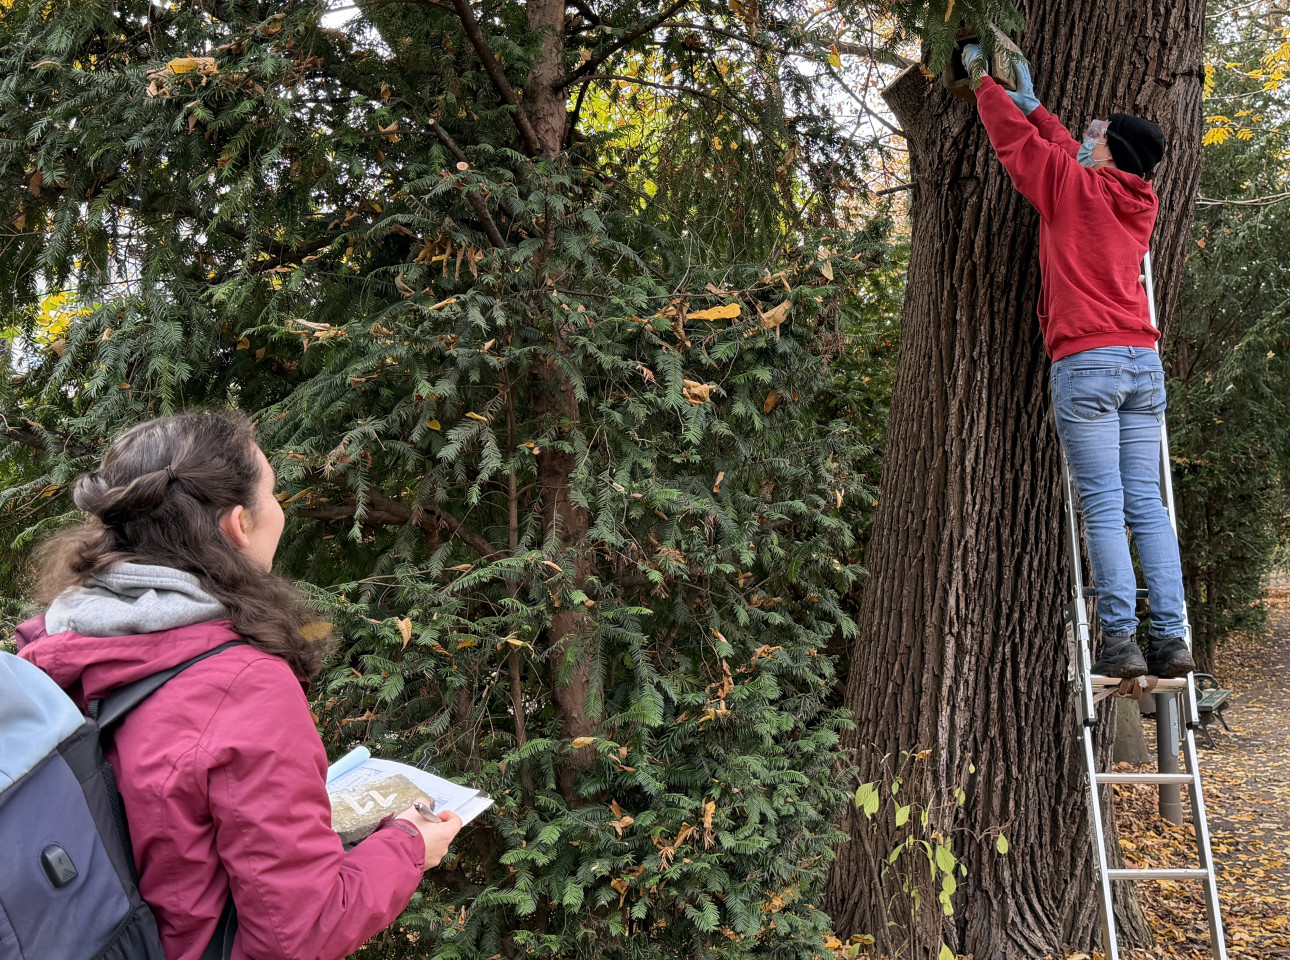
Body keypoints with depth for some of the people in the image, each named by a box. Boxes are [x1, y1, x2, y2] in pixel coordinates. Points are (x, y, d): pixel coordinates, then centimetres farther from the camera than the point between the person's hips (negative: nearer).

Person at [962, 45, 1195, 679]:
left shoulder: (1071, 186, 1)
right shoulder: (1141, 203, 19)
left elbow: (1016, 140, 13)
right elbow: (1072, 157, 35)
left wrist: (982, 79, 30)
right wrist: (1033, 103, 47)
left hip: (1086, 362, -6)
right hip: (1144, 363, 6)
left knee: (1102, 506, -8)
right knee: (1146, 504, 4)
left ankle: (1120, 641, -9)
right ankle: (1171, 639, 1)